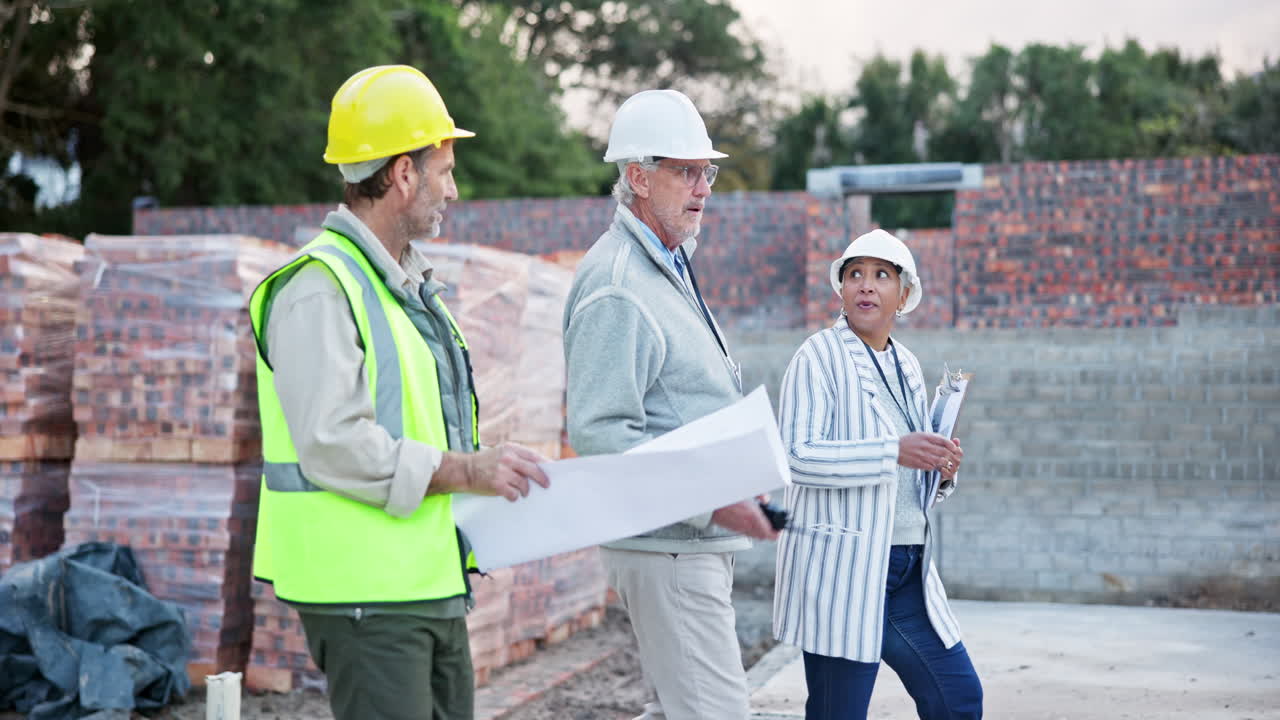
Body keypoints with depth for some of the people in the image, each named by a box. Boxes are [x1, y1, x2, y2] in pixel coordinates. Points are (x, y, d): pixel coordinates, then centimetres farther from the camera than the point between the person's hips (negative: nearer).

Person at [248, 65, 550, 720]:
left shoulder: (412, 284, 18)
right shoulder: (318, 289, -15)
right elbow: (333, 445, -23)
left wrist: (490, 471, 10)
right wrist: (465, 471, -18)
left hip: (433, 585, 10)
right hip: (364, 589, -10)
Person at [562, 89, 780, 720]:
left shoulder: (670, 266, 17)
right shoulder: (617, 288, -17)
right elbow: (598, 432, -25)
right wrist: (711, 501, -27)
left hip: (697, 542, 11)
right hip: (665, 544, -11)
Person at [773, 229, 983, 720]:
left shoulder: (907, 366, 16)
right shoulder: (819, 356, -6)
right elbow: (795, 456, -19)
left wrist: (940, 470, 2)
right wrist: (894, 452, -26)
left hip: (907, 569, 7)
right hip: (841, 571, -7)